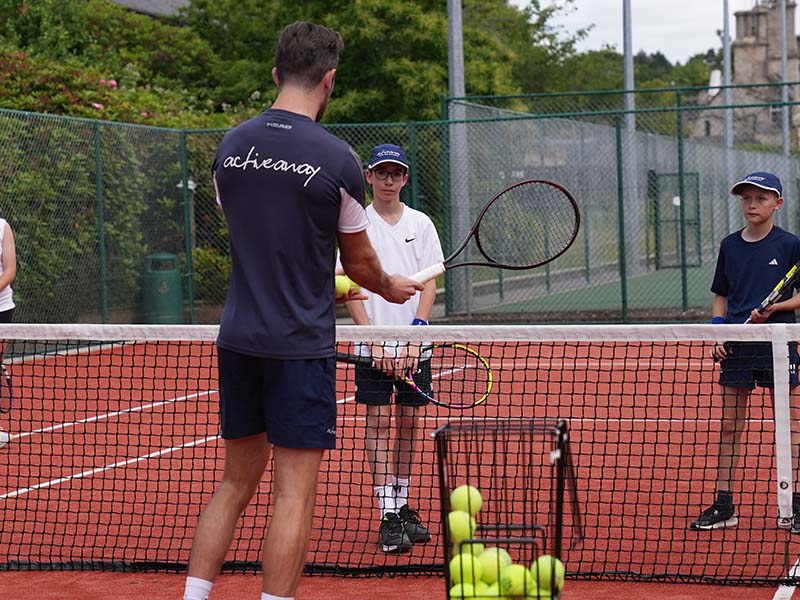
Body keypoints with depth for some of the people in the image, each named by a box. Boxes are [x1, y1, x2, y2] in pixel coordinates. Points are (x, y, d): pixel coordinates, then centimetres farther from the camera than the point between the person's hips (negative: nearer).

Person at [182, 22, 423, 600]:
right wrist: (391, 287, 23)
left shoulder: (231, 146, 5)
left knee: (237, 481, 15)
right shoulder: (337, 160, -11)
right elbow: (358, 260, 1)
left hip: (238, 337, 6)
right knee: (295, 492, -1)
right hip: (301, 344, -5)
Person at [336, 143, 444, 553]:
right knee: (379, 422, -5)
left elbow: (429, 286, 3)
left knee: (408, 422, 6)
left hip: (413, 344, 2)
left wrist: (413, 339, -9)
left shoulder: (420, 224, 6)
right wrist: (374, 342, -13)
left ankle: (403, 506, 18)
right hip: (372, 344, -2)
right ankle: (387, 516, -6)